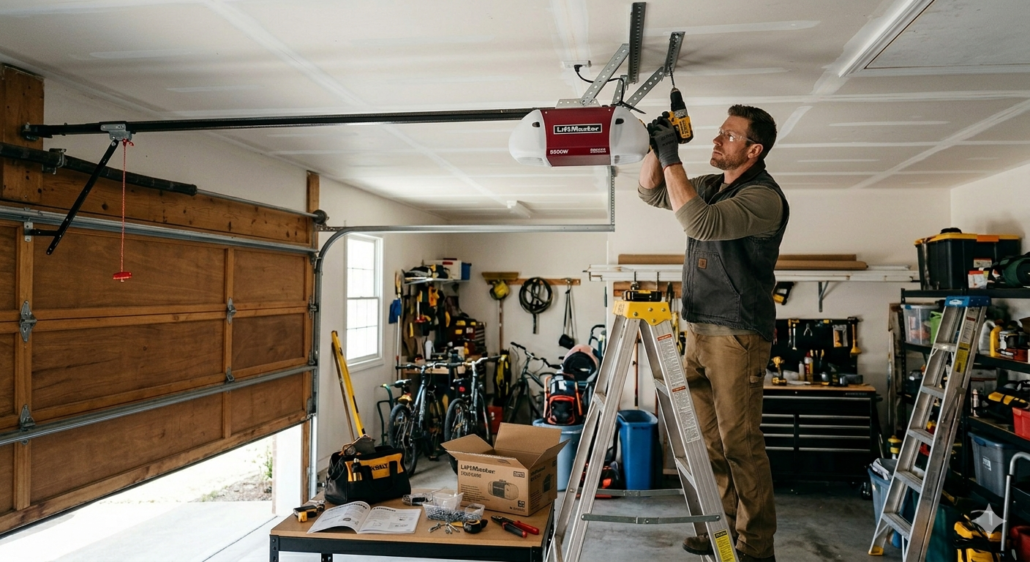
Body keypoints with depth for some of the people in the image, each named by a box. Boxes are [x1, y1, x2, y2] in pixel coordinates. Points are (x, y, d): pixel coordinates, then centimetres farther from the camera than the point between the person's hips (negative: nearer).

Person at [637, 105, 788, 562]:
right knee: (711, 440, 13)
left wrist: (672, 159, -22)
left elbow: (701, 223, -27)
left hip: (737, 335, -8)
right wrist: (656, 149, 2)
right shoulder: (711, 186, 15)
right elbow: (651, 192, 19)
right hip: (699, 331, 8)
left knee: (740, 443, -3)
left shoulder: (763, 197, -12)